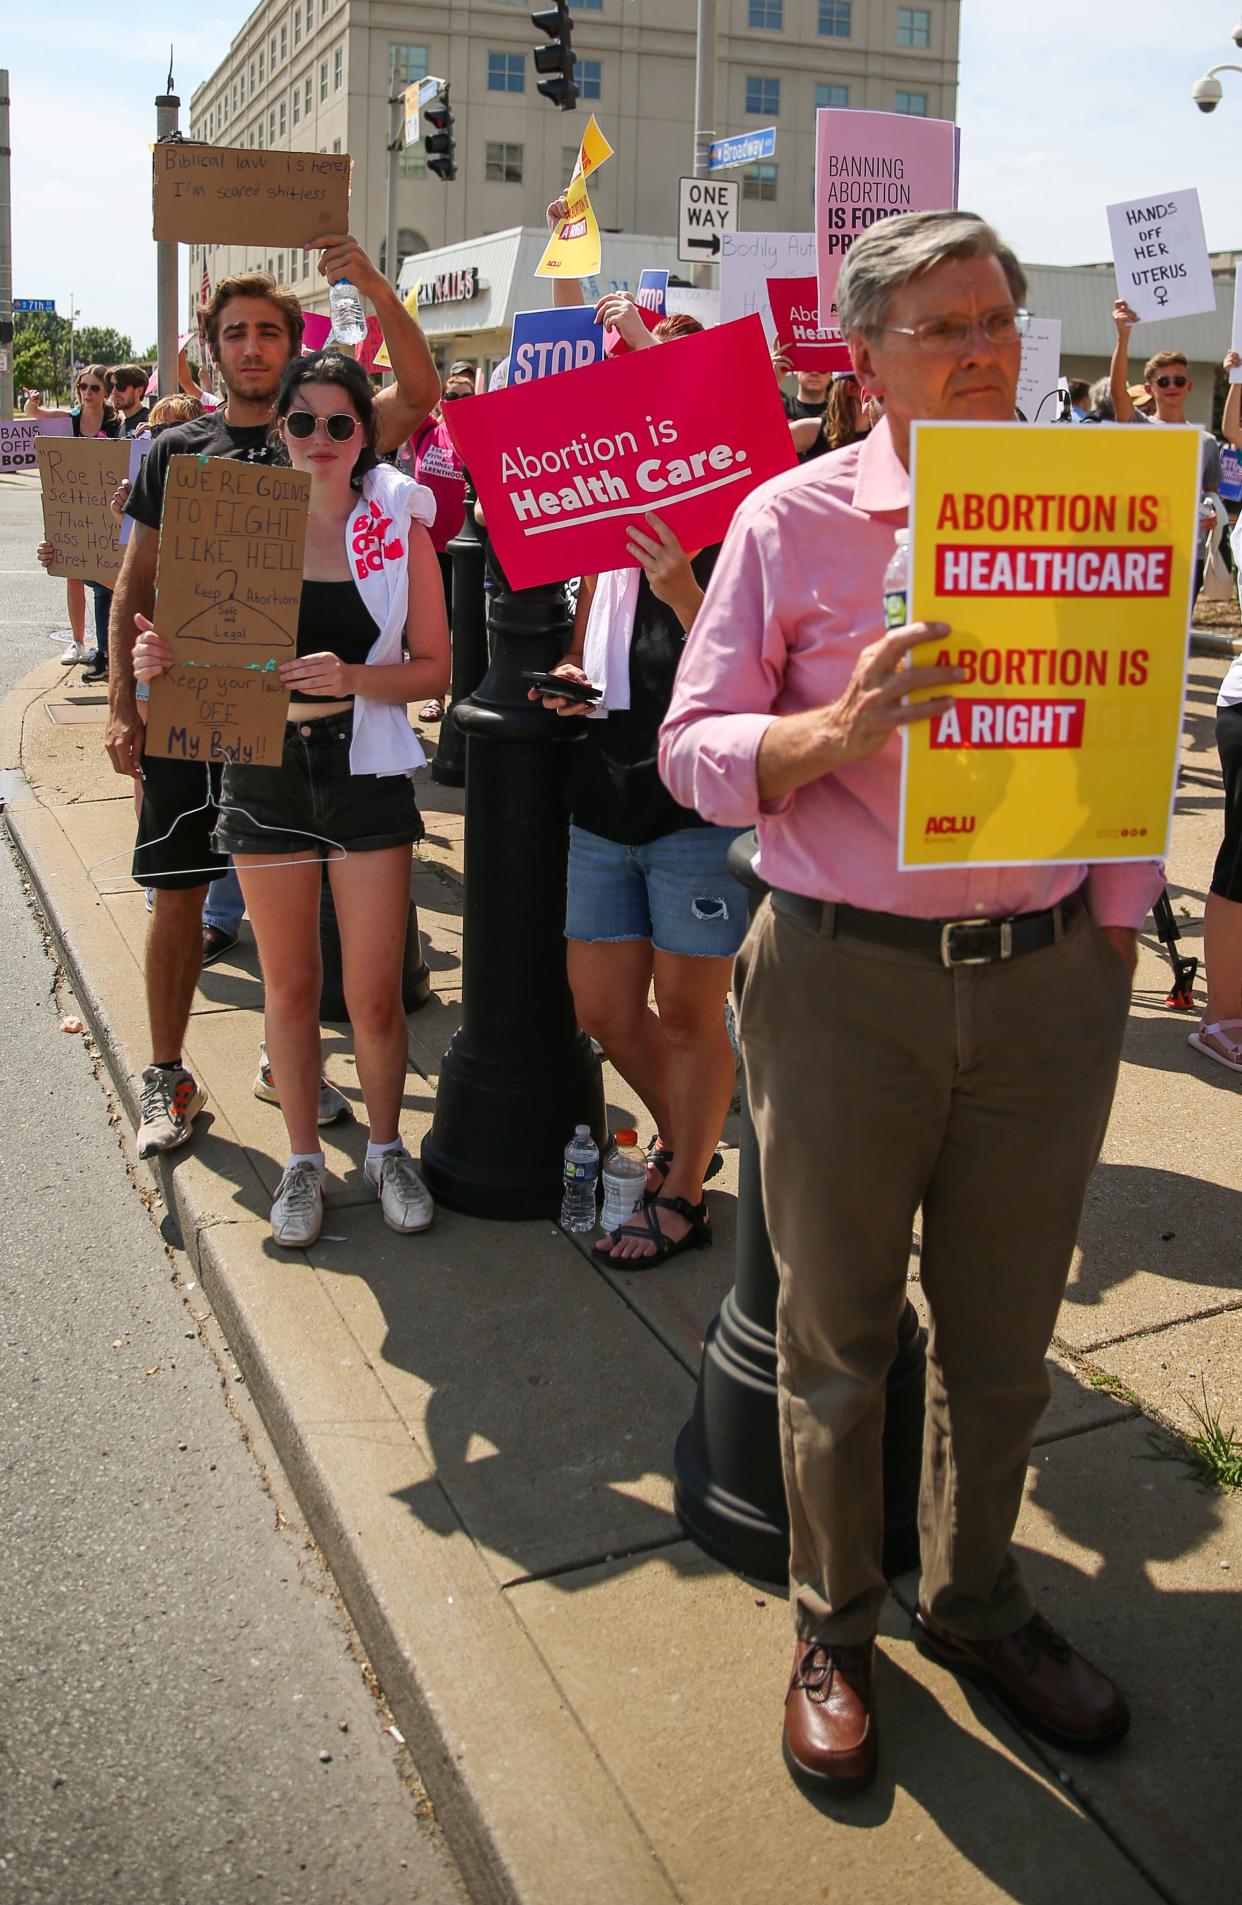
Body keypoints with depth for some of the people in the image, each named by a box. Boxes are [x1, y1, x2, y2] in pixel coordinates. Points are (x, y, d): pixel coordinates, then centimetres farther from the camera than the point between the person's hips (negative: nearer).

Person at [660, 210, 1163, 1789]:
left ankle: (975, 1601, 40)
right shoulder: (792, 519, -3)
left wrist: (1115, 935, 9)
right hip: (846, 985, -3)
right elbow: (693, 748, -5)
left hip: (1045, 982, 3)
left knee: (1004, 1338, 16)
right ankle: (833, 1628, 33)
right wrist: (834, 731, -23)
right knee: (837, 1342, 11)